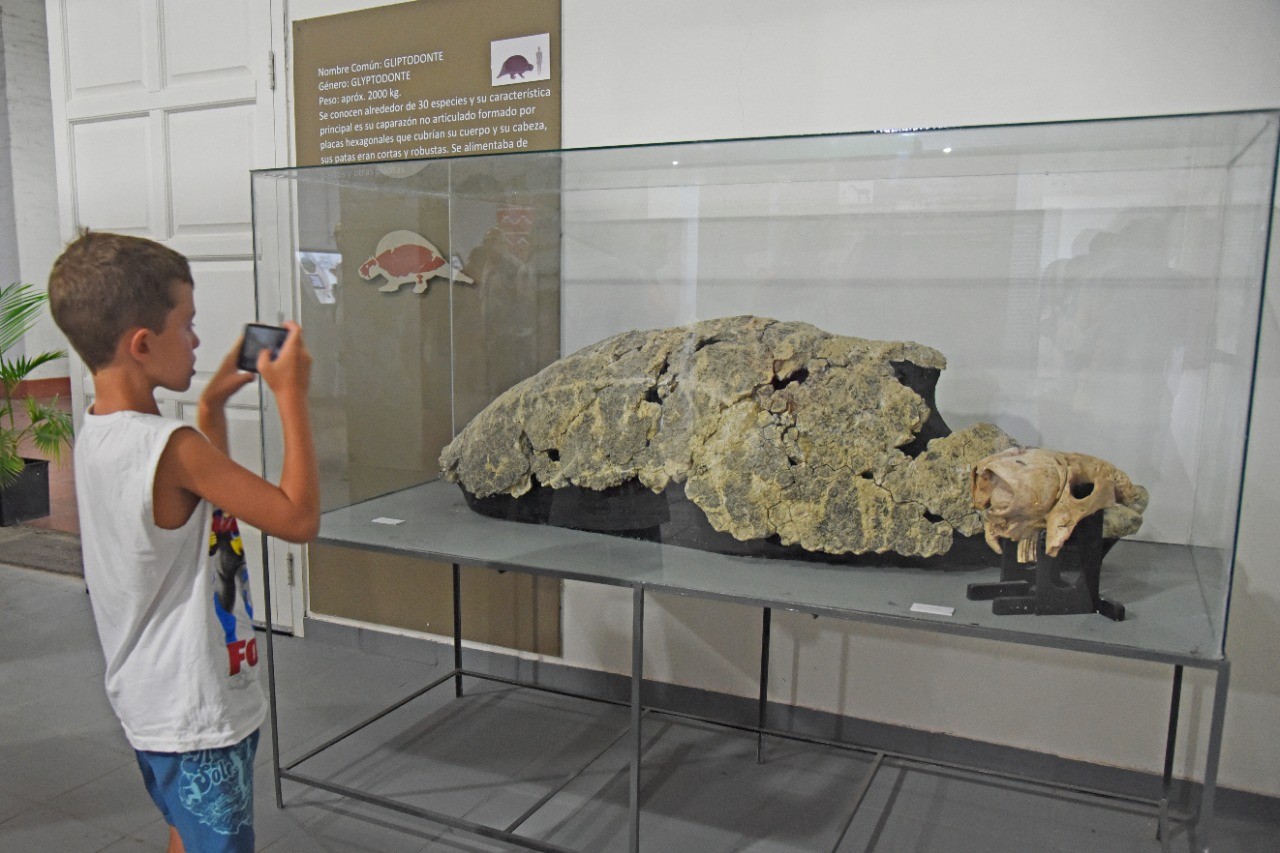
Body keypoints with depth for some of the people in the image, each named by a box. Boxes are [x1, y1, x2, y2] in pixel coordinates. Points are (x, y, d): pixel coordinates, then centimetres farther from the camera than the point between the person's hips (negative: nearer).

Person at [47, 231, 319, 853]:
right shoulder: (170, 446, -28)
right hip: (197, 713, -9)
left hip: (151, 701, 9)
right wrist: (291, 395, -20)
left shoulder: (97, 433, 1)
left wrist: (211, 406, 9)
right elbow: (298, 518, -25)